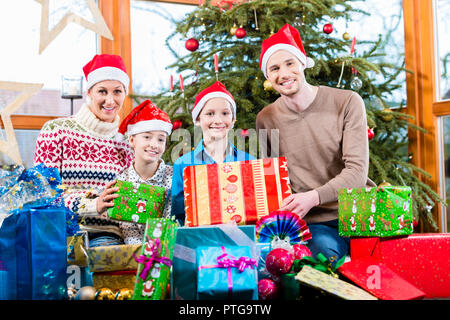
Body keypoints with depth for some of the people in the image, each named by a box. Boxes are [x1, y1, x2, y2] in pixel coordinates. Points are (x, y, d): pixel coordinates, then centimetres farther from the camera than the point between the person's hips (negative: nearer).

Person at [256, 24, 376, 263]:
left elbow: (357, 171, -9)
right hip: (312, 223, 0)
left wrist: (313, 197, -26)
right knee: (324, 248, -33)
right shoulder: (266, 119, 6)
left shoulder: (347, 103, -1)